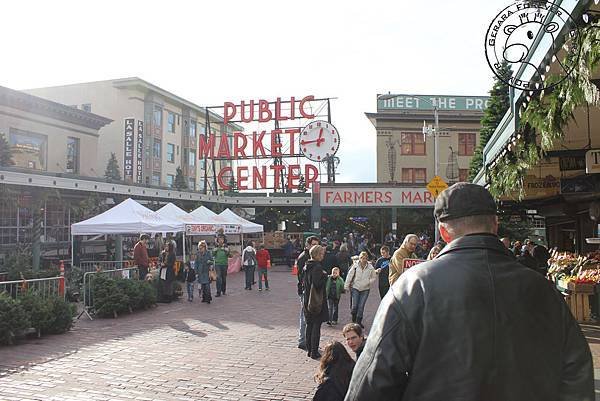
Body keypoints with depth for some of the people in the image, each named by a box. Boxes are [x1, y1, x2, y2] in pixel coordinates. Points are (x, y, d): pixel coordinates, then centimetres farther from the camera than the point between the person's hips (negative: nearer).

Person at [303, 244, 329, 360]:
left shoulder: (306, 266, 8)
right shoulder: (317, 267, -18)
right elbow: (318, 283, -23)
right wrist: (325, 276, -9)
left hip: (308, 300, 8)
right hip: (317, 300, -8)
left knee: (309, 325, 14)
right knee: (316, 326, -1)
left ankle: (309, 350, 22)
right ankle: (314, 352, 2)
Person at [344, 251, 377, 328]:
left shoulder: (370, 267, -2)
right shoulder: (355, 266, -5)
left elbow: (374, 277, 9)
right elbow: (350, 275, 0)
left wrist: (368, 282, -9)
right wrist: (347, 286, 1)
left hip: (365, 289, 1)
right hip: (355, 288, -1)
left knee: (361, 306, 1)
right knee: (354, 305, -2)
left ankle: (359, 321, 15)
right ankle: (353, 320, 20)